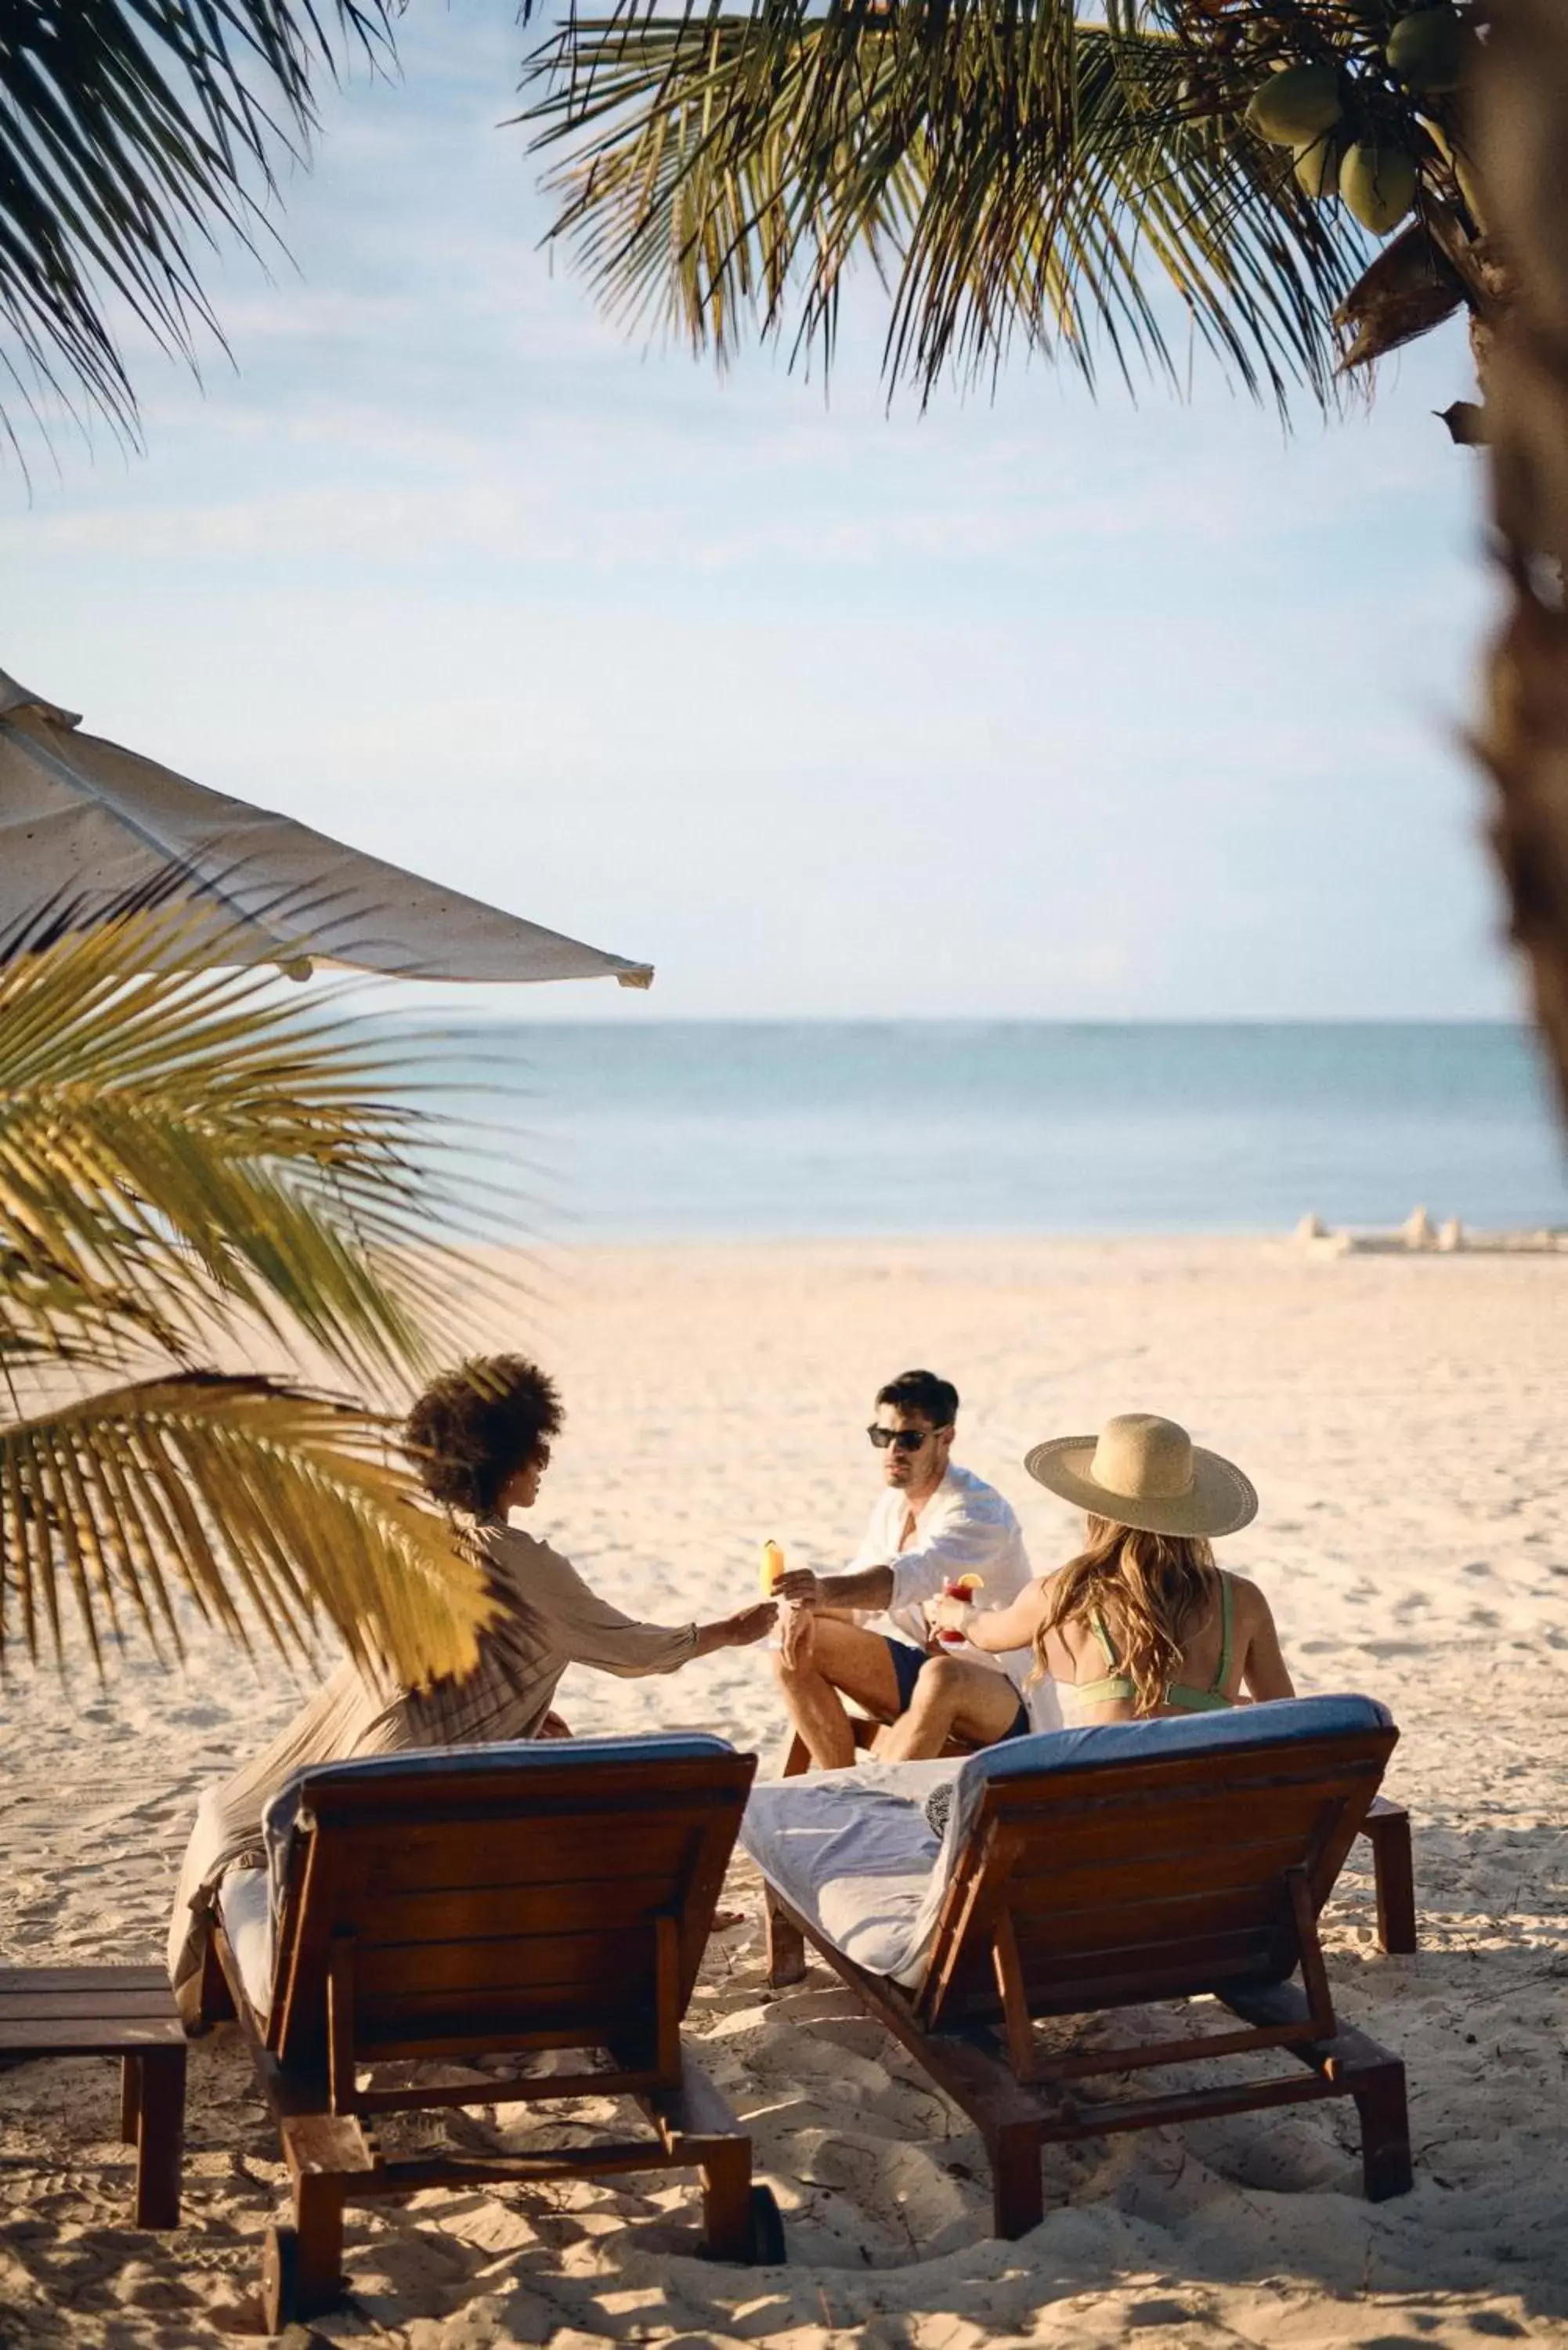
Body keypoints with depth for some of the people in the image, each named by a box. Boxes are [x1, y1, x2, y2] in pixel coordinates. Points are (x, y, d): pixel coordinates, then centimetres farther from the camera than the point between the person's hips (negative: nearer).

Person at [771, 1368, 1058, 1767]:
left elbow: (912, 1577, -39)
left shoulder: (978, 1511, -21)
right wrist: (806, 1606, -16)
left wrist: (823, 1590, -56)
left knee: (941, 1677, -41)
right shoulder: (893, 1504, 5)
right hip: (920, 1665, 8)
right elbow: (858, 1595, 8)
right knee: (797, 1647, -6)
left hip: (1004, 1694, -8)